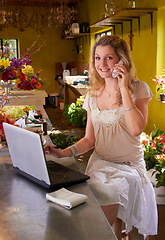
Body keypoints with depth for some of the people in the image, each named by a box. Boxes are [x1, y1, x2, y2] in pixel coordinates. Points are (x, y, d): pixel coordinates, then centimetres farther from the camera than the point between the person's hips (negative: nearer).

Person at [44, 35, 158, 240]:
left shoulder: (139, 89, -4)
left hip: (129, 167, -3)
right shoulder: (93, 96, 8)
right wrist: (64, 152, -8)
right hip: (99, 164, 4)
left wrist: (123, 88, -18)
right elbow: (89, 139, 9)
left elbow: (136, 129, -21)